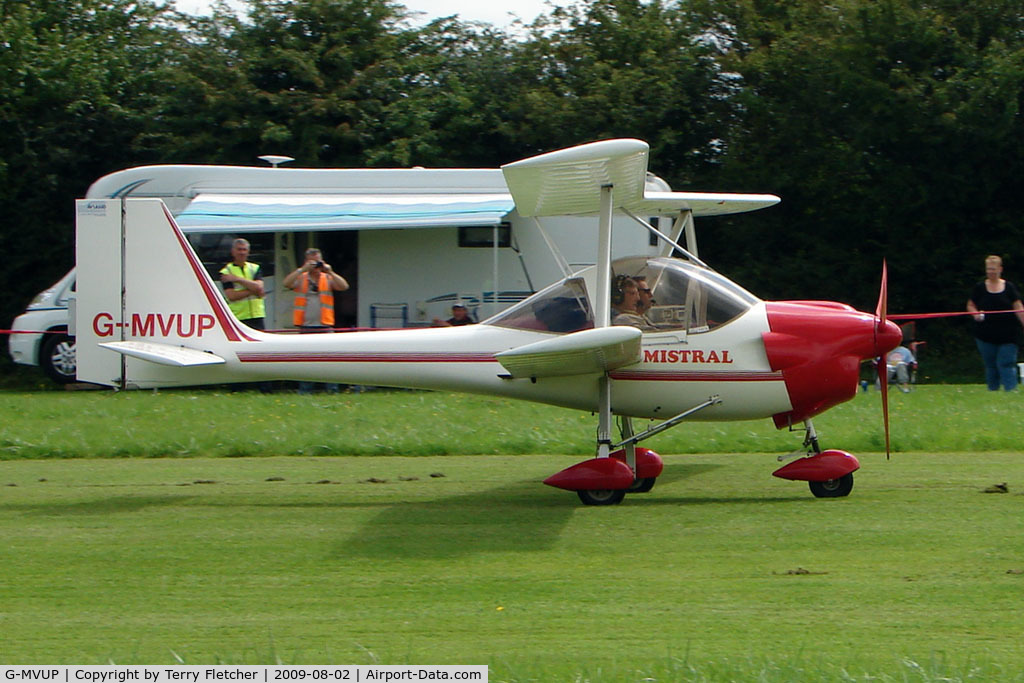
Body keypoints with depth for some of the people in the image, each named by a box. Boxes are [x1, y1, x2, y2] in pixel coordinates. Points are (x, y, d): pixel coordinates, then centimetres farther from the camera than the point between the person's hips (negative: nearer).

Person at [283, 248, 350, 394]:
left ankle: (332, 389, -3)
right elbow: (287, 283, -8)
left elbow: (344, 286, -4)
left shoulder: (328, 279, 11)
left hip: (325, 327, 0)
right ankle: (305, 390, 6)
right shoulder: (300, 279, 10)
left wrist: (330, 272, -9)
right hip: (305, 327, 0)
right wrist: (302, 269, -12)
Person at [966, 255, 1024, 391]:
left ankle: (1011, 390, -12)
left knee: (1006, 364, -9)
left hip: (1007, 335, -2)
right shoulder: (979, 288, 5)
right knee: (990, 366, 6)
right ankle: (992, 390, 16)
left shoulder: (1009, 287, 3)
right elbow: (970, 305, 13)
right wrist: (976, 313, -9)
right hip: (986, 336, 2)